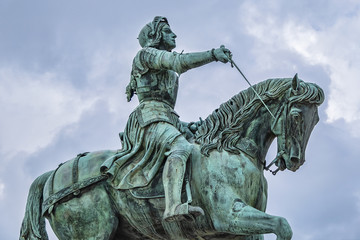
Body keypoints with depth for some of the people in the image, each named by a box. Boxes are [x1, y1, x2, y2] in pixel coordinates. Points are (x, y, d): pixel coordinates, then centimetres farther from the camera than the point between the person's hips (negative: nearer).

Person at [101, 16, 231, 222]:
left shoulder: (169, 72, 33)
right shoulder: (147, 54, 7)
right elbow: (179, 62, -9)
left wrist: (181, 126, 20)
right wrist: (213, 54, -12)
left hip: (168, 120, 10)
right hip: (150, 118, -10)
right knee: (181, 147, -34)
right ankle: (173, 206, -55)